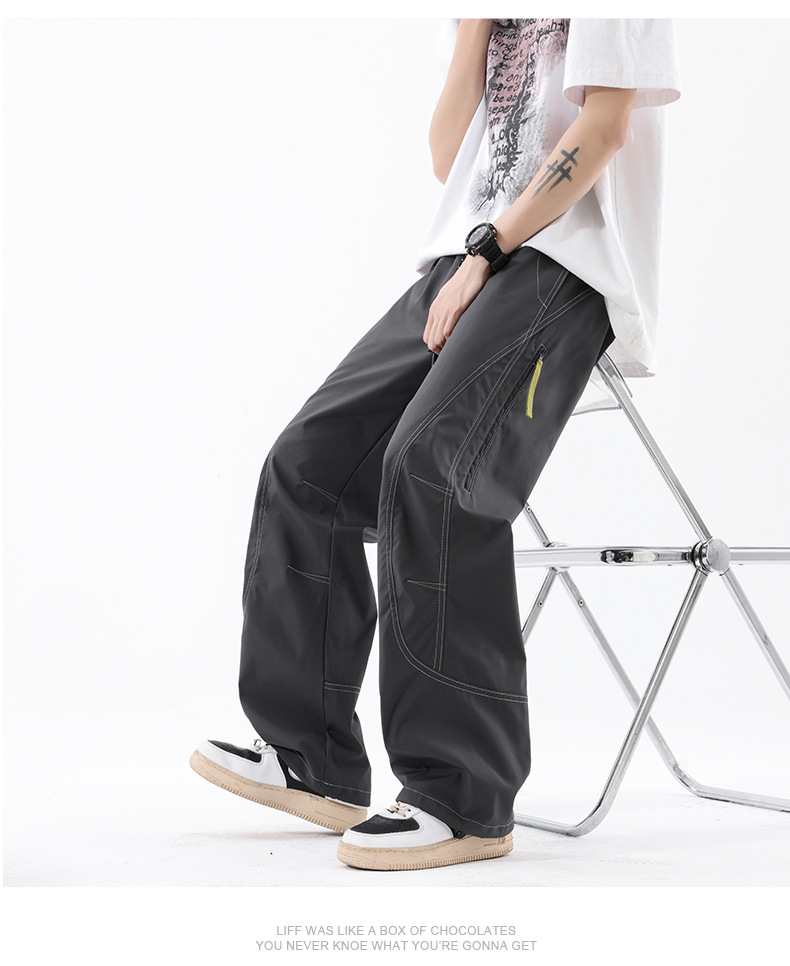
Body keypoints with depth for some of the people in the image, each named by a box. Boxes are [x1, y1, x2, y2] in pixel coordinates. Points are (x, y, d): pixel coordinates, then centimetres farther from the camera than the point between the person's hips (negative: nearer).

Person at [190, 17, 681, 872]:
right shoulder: (482, 20, 24)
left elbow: (604, 127, -10)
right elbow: (448, 158, 13)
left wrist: (487, 252, -15)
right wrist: (473, 26, 6)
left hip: (564, 265, -8)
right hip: (464, 264, 8)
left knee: (427, 465, -27)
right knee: (309, 463, -5)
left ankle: (465, 800, -23)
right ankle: (312, 760, 1)